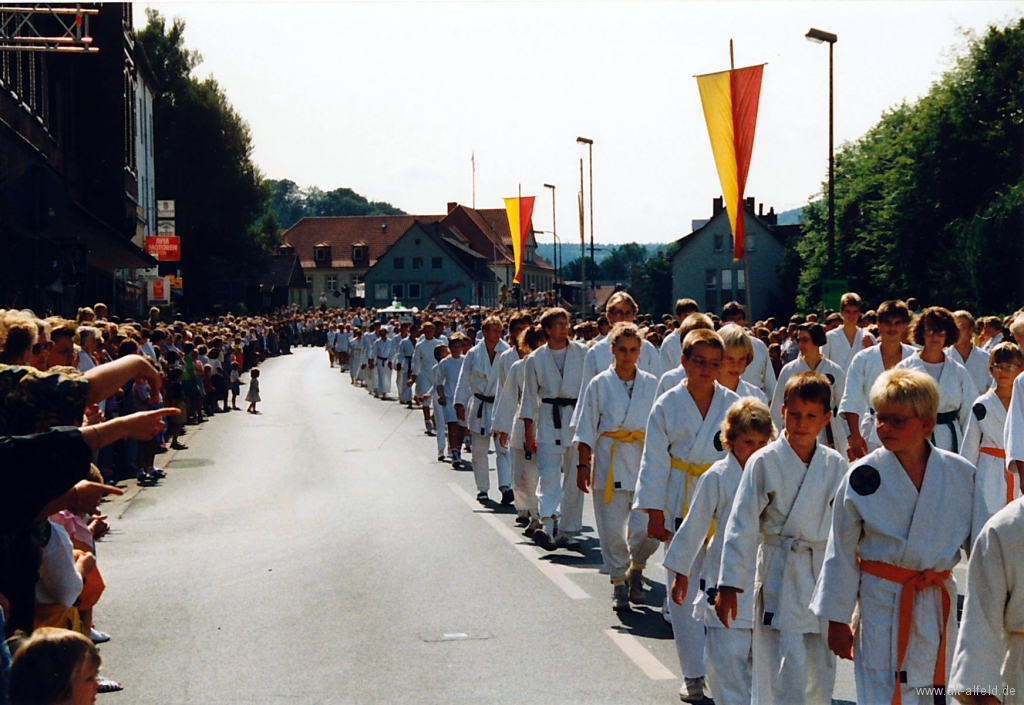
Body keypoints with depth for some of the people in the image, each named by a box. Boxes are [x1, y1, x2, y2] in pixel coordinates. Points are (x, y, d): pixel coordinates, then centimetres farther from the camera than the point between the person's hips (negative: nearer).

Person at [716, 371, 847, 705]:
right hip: (780, 576, -4)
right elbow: (742, 526, -7)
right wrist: (729, 586, -10)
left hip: (824, 577, 4)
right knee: (786, 677, -10)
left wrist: (848, 589, 12)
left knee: (821, 678, 10)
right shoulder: (764, 462, -7)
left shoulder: (835, 465, 4)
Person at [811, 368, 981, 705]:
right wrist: (837, 620, 3)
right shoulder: (863, 477, -7)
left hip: (939, 604, 2)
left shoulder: (961, 473, -2)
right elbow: (841, 554, 1)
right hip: (883, 604, -2)